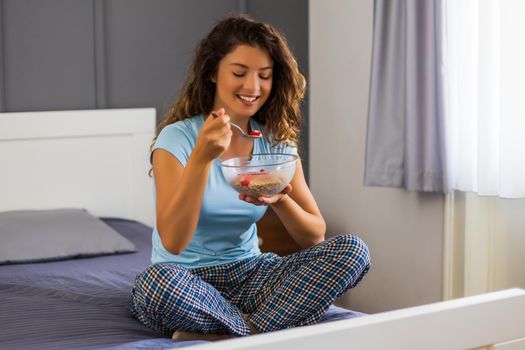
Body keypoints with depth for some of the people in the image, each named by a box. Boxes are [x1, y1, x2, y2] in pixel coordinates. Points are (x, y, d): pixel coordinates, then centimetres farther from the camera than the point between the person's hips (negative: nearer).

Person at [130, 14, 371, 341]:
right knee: (157, 281, -40)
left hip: (248, 274, 5)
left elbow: (315, 236, 0)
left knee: (352, 249, -17)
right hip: (191, 282, -4)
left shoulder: (277, 141, 1)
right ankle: (263, 331, -18)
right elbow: (173, 242, -24)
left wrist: (280, 200, -22)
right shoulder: (177, 138, -13)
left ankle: (245, 334, -23)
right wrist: (202, 156, -33)